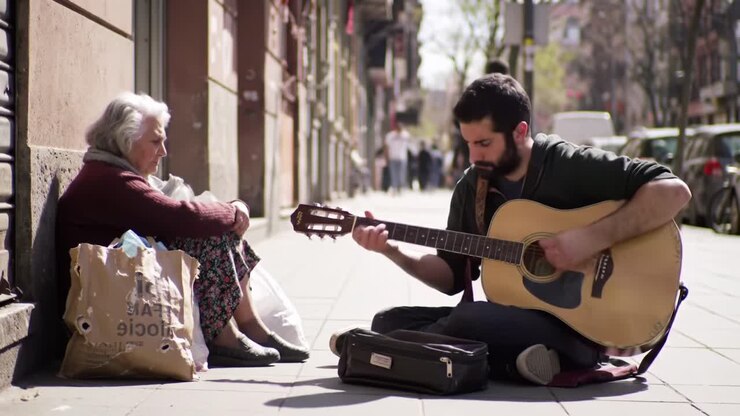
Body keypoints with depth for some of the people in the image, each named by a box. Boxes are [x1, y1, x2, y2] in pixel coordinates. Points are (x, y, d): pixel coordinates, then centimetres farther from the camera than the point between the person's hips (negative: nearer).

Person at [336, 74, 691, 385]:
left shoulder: (570, 166, -12)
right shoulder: (471, 187, 7)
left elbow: (674, 191, -19)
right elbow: (453, 276, 14)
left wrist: (592, 239, -26)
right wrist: (395, 252, -3)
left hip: (581, 324, -7)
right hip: (505, 316, 8)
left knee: (467, 322, -32)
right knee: (389, 320, -3)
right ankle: (516, 362, -14)